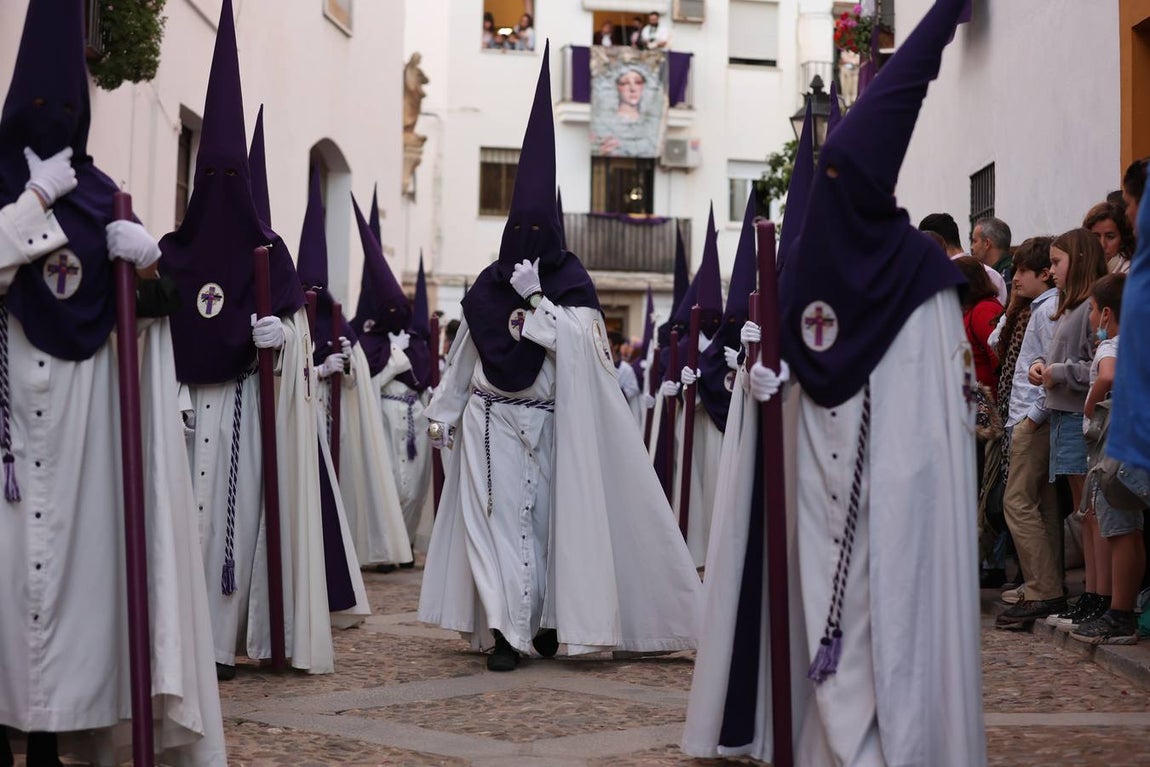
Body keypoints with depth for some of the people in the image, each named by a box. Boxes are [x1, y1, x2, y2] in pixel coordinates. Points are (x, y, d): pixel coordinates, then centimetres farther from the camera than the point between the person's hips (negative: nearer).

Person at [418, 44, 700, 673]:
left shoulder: (571, 283, 1)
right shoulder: (487, 285, 8)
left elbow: (579, 343, -13)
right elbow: (463, 355, 12)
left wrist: (536, 299, -17)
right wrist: (443, 411, 12)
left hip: (546, 423, -1)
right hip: (491, 420, 1)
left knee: (546, 516, 4)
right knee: (500, 516, -6)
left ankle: (548, 620, 15)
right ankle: (506, 630, -11)